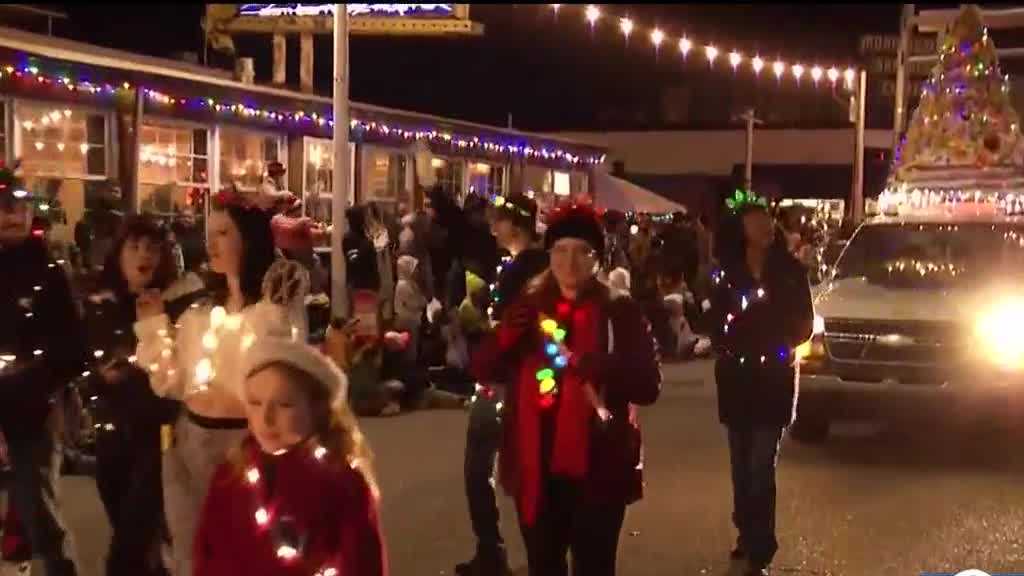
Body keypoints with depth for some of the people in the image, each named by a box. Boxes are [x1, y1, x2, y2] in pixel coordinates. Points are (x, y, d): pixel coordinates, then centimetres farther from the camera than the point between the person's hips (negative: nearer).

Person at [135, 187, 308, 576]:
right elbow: (171, 384, 6)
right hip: (192, 443, 6)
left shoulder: (278, 307, -9)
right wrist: (154, 326, 1)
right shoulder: (200, 310, 8)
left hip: (248, 443, -6)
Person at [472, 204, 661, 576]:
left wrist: (591, 366, -25)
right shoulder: (529, 308, 7)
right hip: (536, 465, 4)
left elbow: (648, 387, -9)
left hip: (597, 467, -3)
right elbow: (483, 369, 5)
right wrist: (505, 337, -15)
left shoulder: (620, 312, -4)